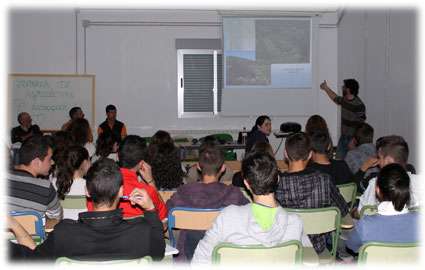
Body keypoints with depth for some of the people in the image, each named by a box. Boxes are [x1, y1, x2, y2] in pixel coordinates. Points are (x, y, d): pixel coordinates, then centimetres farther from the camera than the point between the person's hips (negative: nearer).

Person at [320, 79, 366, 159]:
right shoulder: (344, 99, 5)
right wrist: (326, 88, 39)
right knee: (338, 159, 5)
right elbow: (335, 98, 30)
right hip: (343, 136, 7)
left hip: (353, 138, -7)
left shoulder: (359, 105, -19)